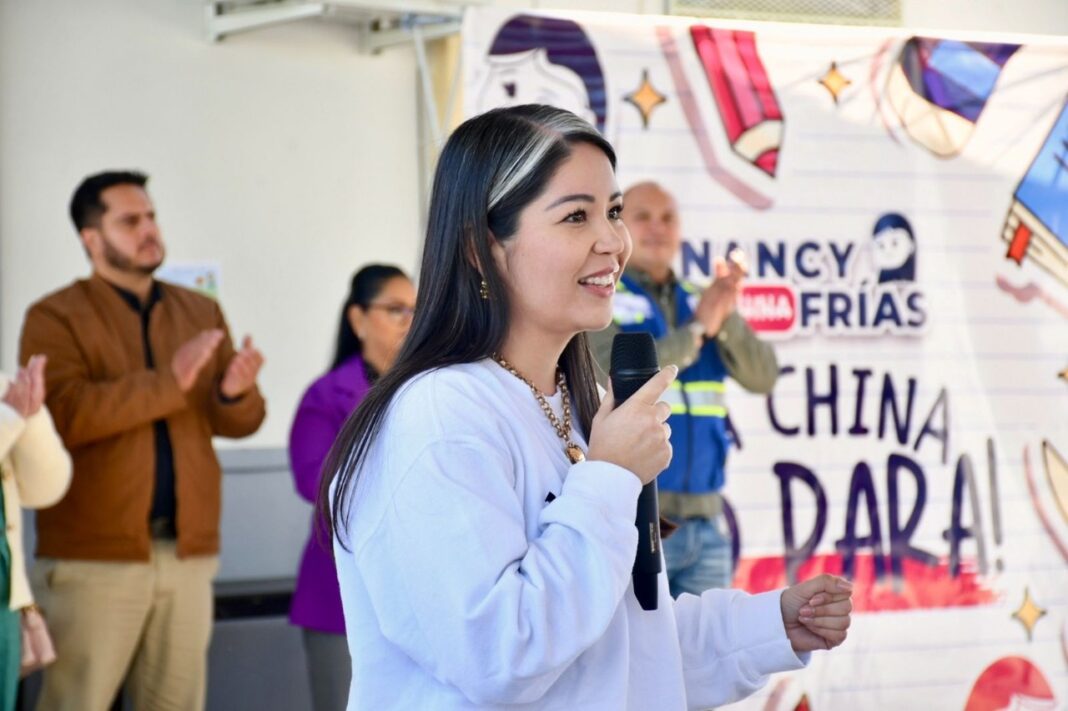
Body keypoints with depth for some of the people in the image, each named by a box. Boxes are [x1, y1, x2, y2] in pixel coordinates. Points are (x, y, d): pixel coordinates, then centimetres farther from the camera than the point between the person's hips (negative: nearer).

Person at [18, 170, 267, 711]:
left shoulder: (201, 313, 15)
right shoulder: (55, 318, -1)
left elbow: (238, 422, 11)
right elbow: (64, 415, -17)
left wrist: (235, 392, -13)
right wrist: (169, 382, -22)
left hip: (187, 550, 5)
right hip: (94, 556, -5)